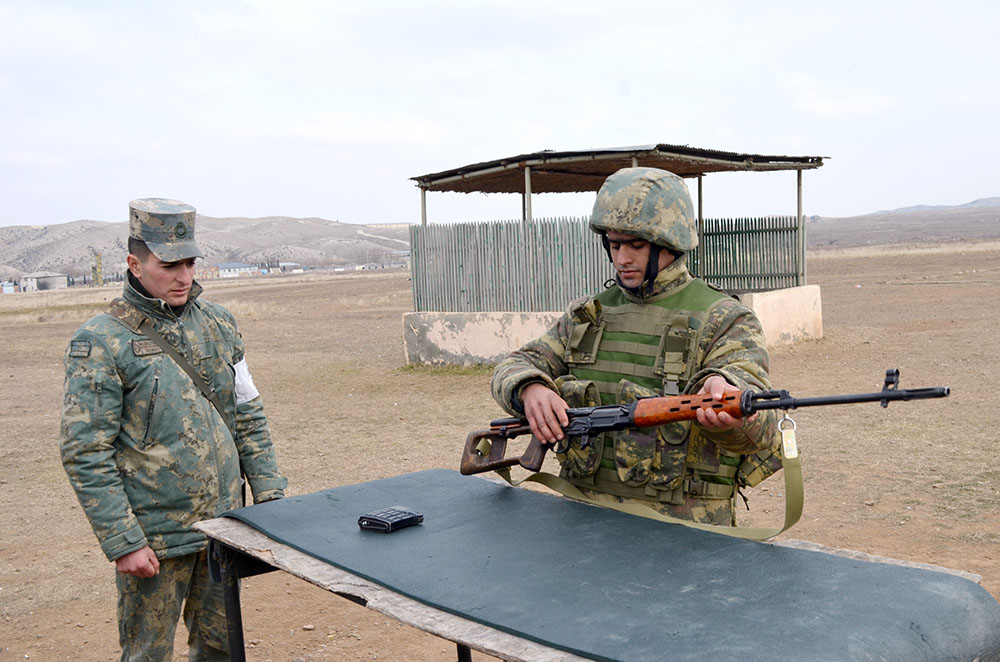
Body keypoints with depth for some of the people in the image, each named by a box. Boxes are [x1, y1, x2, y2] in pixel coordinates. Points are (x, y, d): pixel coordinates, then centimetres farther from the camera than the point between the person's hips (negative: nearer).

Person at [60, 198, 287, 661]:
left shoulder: (218, 325, 6)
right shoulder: (101, 342, -11)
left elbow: (249, 417, 12)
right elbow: (84, 453, -12)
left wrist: (271, 495, 6)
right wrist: (123, 542, -15)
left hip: (223, 526, 5)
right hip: (154, 537, -5)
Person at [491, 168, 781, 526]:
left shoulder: (723, 319, -2)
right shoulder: (587, 315, 15)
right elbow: (514, 367, 13)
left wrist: (720, 389, -40)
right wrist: (530, 389, -12)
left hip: (681, 523, -2)